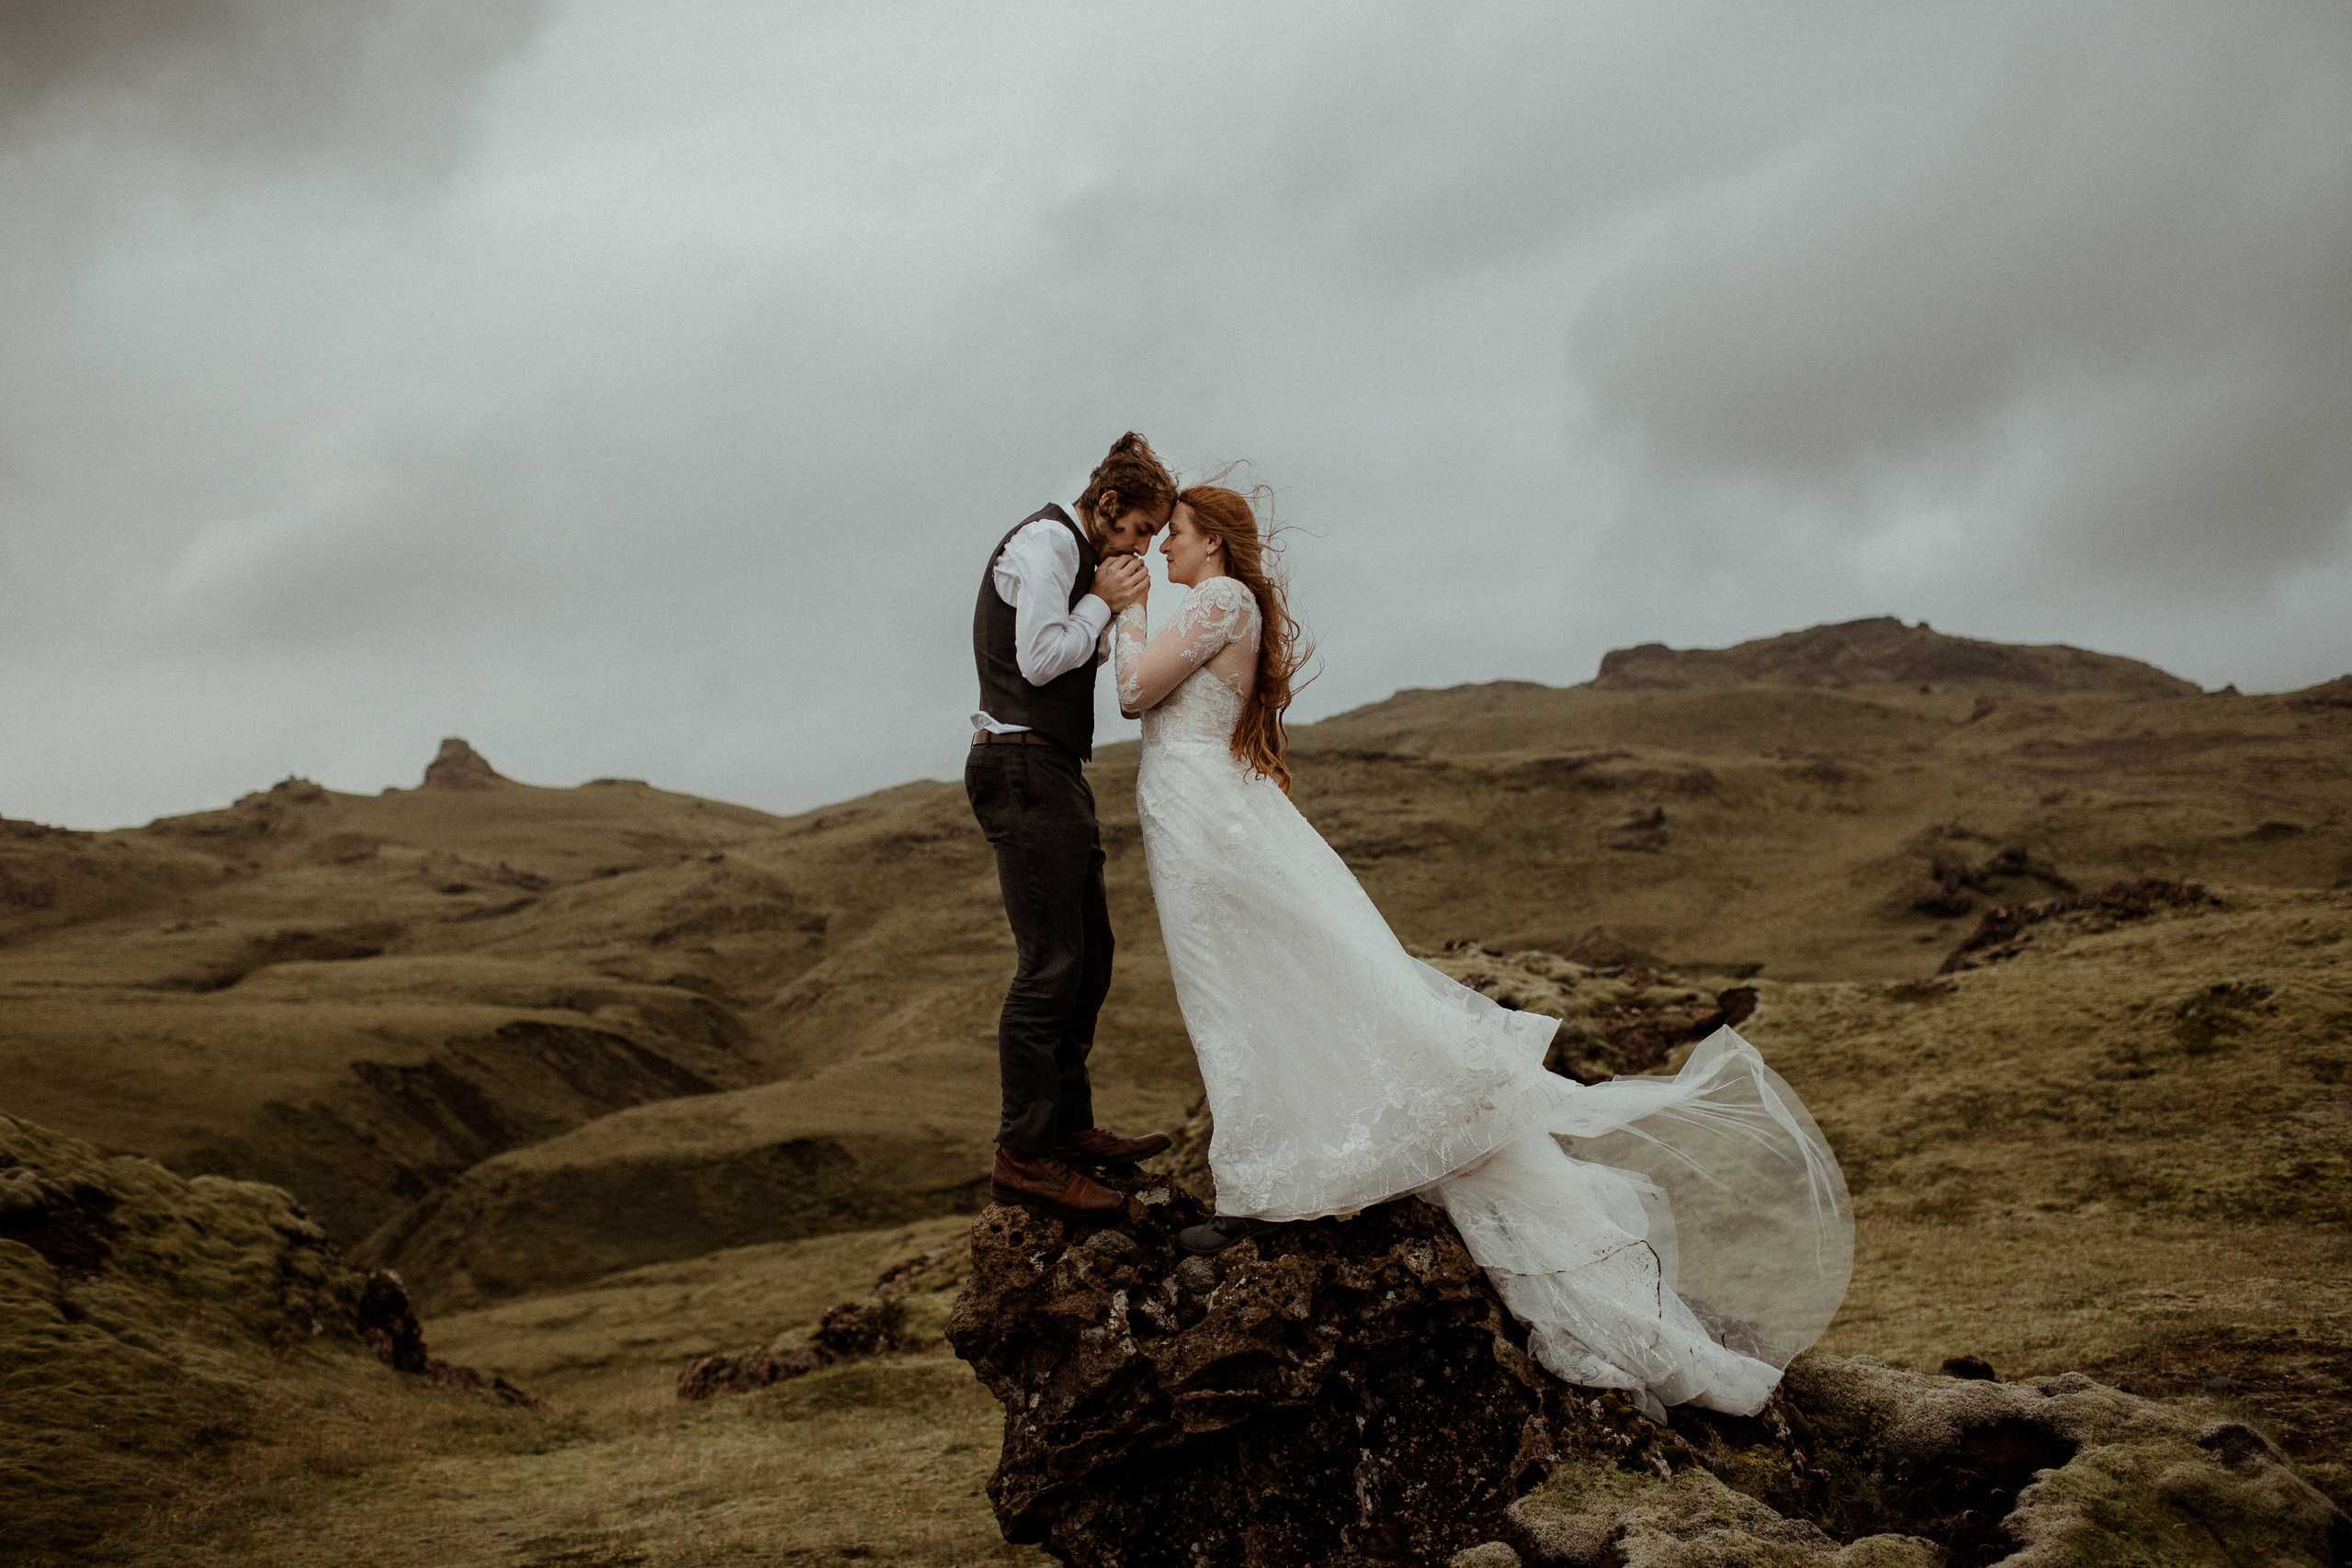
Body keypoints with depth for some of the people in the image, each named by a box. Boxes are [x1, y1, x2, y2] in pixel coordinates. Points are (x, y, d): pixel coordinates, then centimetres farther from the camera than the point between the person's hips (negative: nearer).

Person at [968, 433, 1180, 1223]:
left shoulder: (1077, 557, 22)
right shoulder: (1044, 543, -10)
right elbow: (1039, 658, -20)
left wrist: (1112, 612, 6)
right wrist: (1101, 602, -8)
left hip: (1055, 775, 11)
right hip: (1024, 768, -11)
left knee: (1090, 954, 14)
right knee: (1051, 964, -12)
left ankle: (1069, 1126, 23)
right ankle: (1023, 1156, -9)